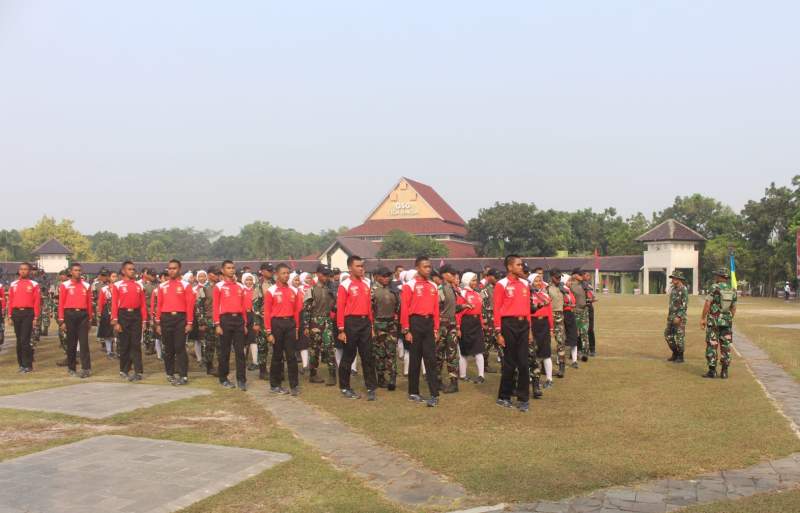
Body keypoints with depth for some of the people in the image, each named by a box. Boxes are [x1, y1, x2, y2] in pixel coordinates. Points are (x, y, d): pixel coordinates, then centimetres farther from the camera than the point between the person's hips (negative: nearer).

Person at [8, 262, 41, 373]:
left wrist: (36, 317, -8)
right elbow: (10, 301, 10)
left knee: (25, 340, -9)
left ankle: (27, 365, -3)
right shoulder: (13, 284, 10)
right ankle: (21, 363, 18)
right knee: (19, 340, 9)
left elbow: (37, 302, -3)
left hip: (28, 313, -4)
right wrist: (10, 315, 5)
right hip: (16, 313, 4)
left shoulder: (34, 285, 0)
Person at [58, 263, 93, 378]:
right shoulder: (65, 285, 2)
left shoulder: (86, 285, 8)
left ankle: (86, 368, -7)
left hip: (83, 315, 1)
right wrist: (61, 320, -4)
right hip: (70, 315, -1)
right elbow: (61, 303, 0)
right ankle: (71, 368, 16)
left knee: (84, 342, -5)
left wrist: (90, 319, 9)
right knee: (71, 343, 6)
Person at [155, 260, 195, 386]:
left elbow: (190, 305, -4)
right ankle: (170, 374, 20)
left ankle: (183, 376, -3)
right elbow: (159, 305, 11)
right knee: (168, 349, 9)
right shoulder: (162, 286, 10)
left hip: (180, 318, -4)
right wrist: (158, 323, 7)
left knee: (180, 348, -6)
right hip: (166, 319, 4)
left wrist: (189, 323, -9)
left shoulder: (186, 285, -1)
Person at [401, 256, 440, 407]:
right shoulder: (410, 285, -5)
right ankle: (413, 392, 16)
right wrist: (406, 330, -11)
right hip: (415, 323, -4)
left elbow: (436, 308, 13)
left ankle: (434, 395, 0)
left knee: (431, 360, 1)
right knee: (415, 359, 5)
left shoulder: (433, 286, 11)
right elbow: (404, 308, -8)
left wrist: (436, 329, 9)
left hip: (429, 323, 4)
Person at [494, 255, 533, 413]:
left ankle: (523, 398, 9)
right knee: (509, 363, 3)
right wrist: (498, 332, -11)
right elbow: (497, 309, -7)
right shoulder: (502, 284, -5)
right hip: (509, 324, -5)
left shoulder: (525, 284, 12)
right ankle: (504, 397, 17)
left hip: (523, 324, 5)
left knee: (523, 363, 3)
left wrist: (530, 329, 11)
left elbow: (527, 307, 14)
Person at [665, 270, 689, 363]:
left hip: (680, 317, -9)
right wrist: (669, 314, 18)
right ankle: (675, 354, 20)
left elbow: (685, 305, -19)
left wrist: (679, 317, -23)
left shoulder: (684, 290, -15)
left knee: (679, 337, -3)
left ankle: (680, 357, 6)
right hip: (671, 316, 9)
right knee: (668, 335, 9)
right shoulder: (674, 289, 13)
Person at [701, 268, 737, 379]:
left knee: (712, 346, -1)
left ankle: (712, 371, -3)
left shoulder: (714, 287, -9)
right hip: (727, 321, 5)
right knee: (725, 346, 8)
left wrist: (703, 318, -8)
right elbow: (733, 309, 12)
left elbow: (707, 304, -14)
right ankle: (724, 372, 7)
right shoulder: (732, 290, 7)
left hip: (713, 320, -5)